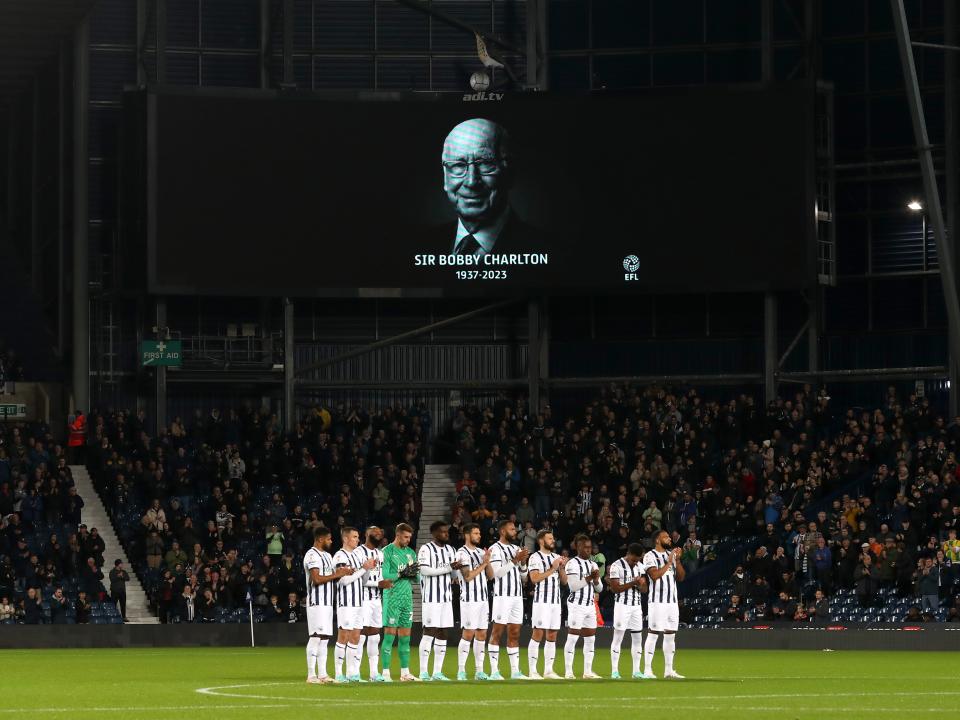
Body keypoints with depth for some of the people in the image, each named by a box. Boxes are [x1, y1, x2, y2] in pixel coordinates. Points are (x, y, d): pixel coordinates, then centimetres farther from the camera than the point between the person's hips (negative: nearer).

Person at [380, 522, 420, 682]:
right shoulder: (387, 552, -5)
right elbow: (384, 576, -13)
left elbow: (417, 579, 15)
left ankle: (405, 672, 11)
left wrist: (413, 575, -7)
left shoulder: (411, 553, 14)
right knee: (390, 635, -7)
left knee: (405, 637, 7)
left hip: (407, 597, 6)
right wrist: (402, 574, -19)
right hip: (392, 598, -6)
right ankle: (385, 672, -5)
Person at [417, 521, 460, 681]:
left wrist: (457, 569, -7)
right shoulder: (426, 549, -7)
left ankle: (437, 672, 10)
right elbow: (424, 570, -19)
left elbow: (455, 574, 17)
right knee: (429, 632, -7)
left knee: (442, 633, 6)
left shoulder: (450, 550, 14)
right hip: (431, 597, -7)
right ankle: (423, 672, -4)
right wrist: (448, 568, -20)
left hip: (446, 596, 7)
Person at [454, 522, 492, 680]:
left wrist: (488, 562, -3)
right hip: (469, 599, -7)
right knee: (468, 633, -9)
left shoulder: (481, 552, 14)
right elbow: (468, 576, -16)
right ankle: (461, 671, -5)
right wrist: (483, 563, -12)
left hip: (483, 598, 7)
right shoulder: (462, 553, -9)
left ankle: (479, 671, 10)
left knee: (482, 634, 7)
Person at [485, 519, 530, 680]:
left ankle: (515, 671, 8)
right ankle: (494, 671, -5)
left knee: (514, 633, 7)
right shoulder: (496, 549, -6)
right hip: (502, 595, -7)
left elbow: (523, 576, 18)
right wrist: (514, 561, -18)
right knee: (497, 632, -5)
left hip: (517, 595, 7)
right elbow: (496, 573, -16)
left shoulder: (516, 549, 17)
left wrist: (523, 563, -1)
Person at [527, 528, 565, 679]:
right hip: (541, 600, -7)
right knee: (538, 634, -9)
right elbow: (535, 578, -17)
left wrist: (562, 567, -3)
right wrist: (552, 569, -16)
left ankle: (548, 670, 11)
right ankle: (532, 671, -8)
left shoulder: (556, 557, 16)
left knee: (552, 636, 7)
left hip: (555, 601, 7)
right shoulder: (535, 558, -5)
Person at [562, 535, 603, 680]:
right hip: (577, 604, -8)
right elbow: (573, 586, -17)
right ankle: (568, 672, -6)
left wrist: (596, 580, -4)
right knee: (572, 637, -7)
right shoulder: (572, 564, -7)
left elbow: (599, 588, 16)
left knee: (590, 638, 7)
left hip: (590, 605, 8)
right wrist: (589, 578, -18)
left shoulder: (593, 565, 15)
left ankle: (588, 671, 12)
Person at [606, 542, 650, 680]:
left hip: (637, 606, 6)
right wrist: (632, 583, -18)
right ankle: (614, 671, -3)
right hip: (622, 605, -6)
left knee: (637, 638, 5)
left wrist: (640, 584, -13)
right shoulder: (617, 566, -8)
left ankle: (636, 671, 10)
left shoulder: (640, 566, 11)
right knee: (618, 637, -5)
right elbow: (615, 588, -12)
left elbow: (644, 589, 10)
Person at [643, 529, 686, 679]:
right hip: (657, 600, -7)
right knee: (653, 634, -8)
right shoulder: (650, 556, -5)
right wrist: (669, 562, -12)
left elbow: (681, 577, 13)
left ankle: (668, 670, 12)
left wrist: (677, 560, 1)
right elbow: (655, 575, -17)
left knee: (670, 635, 7)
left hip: (672, 600, 7)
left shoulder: (671, 555, 16)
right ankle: (647, 669, -7)